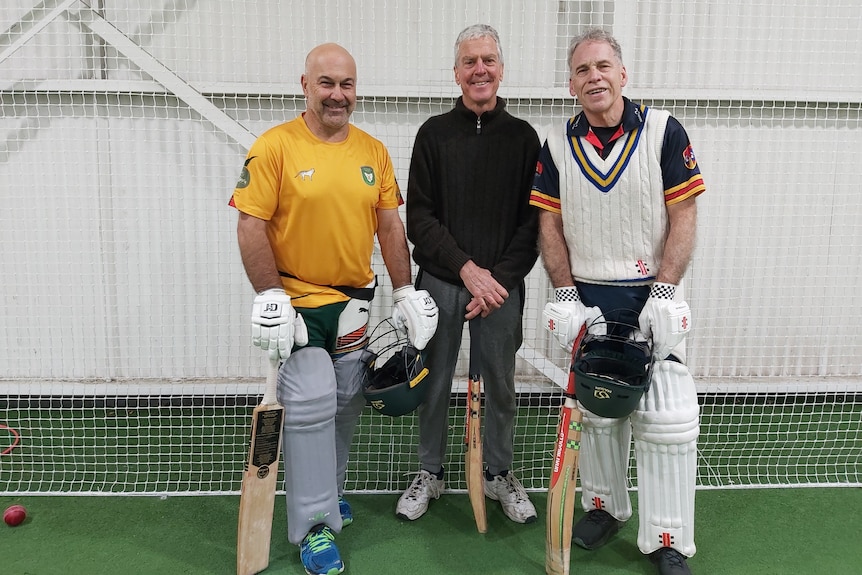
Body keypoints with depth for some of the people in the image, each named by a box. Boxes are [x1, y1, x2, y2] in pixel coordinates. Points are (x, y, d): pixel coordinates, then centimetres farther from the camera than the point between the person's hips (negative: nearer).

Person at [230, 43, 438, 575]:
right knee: (312, 406, -8)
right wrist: (269, 296, -17)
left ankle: (328, 494, 36)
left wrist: (406, 291, 4)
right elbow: (252, 226, -11)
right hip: (296, 302, -5)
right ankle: (315, 525, 9)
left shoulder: (373, 151, 5)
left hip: (354, 303, 5)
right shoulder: (275, 147, -9)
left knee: (346, 407, 13)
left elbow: (390, 225, 8)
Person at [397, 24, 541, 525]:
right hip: (440, 281, 0)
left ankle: (500, 473, 29)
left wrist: (501, 277, -11)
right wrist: (466, 268, -13)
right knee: (434, 382, 9)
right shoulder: (434, 134, 3)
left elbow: (534, 221, 1)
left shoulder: (523, 137, 5)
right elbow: (419, 217, -3)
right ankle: (430, 474, 27)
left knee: (501, 383, 10)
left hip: (504, 283, 0)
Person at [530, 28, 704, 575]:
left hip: (652, 297, -2)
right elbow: (550, 225, 4)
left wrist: (663, 295, -13)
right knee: (598, 411, 12)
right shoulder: (557, 145, 3)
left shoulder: (663, 131, -5)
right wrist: (566, 295, -4)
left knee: (668, 418, -3)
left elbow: (684, 218, -6)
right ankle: (606, 506, 33)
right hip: (588, 299, 2)